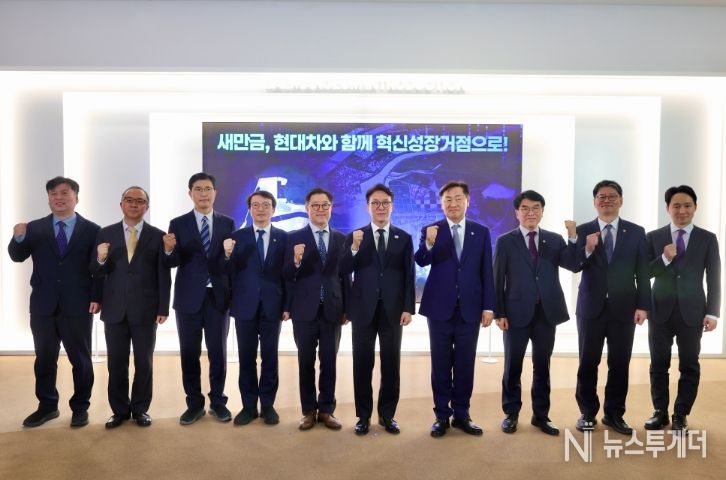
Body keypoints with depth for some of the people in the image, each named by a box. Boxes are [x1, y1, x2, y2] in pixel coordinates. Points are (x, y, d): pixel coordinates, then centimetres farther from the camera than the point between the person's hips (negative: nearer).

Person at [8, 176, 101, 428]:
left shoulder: (92, 230, 0)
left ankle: (80, 407, 20)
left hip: (78, 306, -2)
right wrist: (18, 238, -18)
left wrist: (96, 298, -11)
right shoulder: (35, 228, 7)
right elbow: (17, 256, 3)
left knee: (80, 359, 7)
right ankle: (47, 406, 27)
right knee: (44, 359, 13)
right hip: (43, 305, 3)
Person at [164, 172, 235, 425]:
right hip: (189, 298, 0)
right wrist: (169, 250, -24)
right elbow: (173, 263, -5)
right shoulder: (178, 224, 1)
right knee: (189, 353, 8)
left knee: (218, 352, 8)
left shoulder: (227, 223, 3)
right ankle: (194, 404, 22)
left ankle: (217, 401, 22)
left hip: (218, 297, 0)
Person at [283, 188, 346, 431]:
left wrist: (346, 308, 4)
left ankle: (326, 410, 22)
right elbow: (287, 276, -6)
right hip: (305, 310, -1)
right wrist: (296, 261, -27)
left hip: (332, 310, 2)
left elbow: (344, 274, 6)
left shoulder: (340, 238, 5)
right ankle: (309, 411, 22)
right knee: (306, 362, 9)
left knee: (329, 362, 9)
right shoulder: (294, 237, -2)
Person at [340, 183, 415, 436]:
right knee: (362, 364, 5)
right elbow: (343, 271, -4)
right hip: (364, 309, 0)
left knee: (391, 364, 7)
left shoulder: (404, 238, 7)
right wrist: (354, 248, -19)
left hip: (393, 310, 1)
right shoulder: (354, 237, 5)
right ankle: (363, 416, 18)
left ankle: (387, 414, 21)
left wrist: (408, 308, -5)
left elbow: (409, 276, 3)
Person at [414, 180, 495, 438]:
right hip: (440, 308, -1)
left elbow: (487, 272, 4)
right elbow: (420, 262, -15)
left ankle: (461, 414, 23)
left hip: (470, 309, 1)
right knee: (441, 365, 7)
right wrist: (428, 244, -34)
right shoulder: (430, 230, 0)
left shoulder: (481, 232, 5)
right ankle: (442, 415, 19)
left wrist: (488, 306, -1)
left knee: (465, 365, 10)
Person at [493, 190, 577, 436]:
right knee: (513, 366, 8)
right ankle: (511, 414, 22)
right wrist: (499, 313, -8)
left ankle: (541, 415, 25)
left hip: (547, 312, 3)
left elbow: (574, 265, -7)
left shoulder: (555, 240, 8)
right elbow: (498, 280, -3)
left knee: (542, 366, 12)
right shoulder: (505, 241, 0)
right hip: (517, 312, -2)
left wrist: (574, 238, -19)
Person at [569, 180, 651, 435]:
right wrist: (587, 249, -23)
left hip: (623, 308, 1)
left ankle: (614, 414, 22)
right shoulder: (583, 231, 1)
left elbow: (643, 273, 3)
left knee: (620, 364, 7)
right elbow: (573, 266, -5)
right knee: (588, 362, 7)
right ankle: (587, 413, 20)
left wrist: (643, 305, -4)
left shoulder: (636, 232, 4)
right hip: (591, 307, -1)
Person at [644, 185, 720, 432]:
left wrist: (712, 312, -5)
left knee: (689, 366, 6)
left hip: (692, 312, 0)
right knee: (659, 364, 9)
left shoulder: (708, 239, 3)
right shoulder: (654, 237, 2)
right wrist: (664, 259, -17)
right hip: (660, 310, 0)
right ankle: (660, 412, 22)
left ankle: (681, 415, 19)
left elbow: (714, 279, 1)